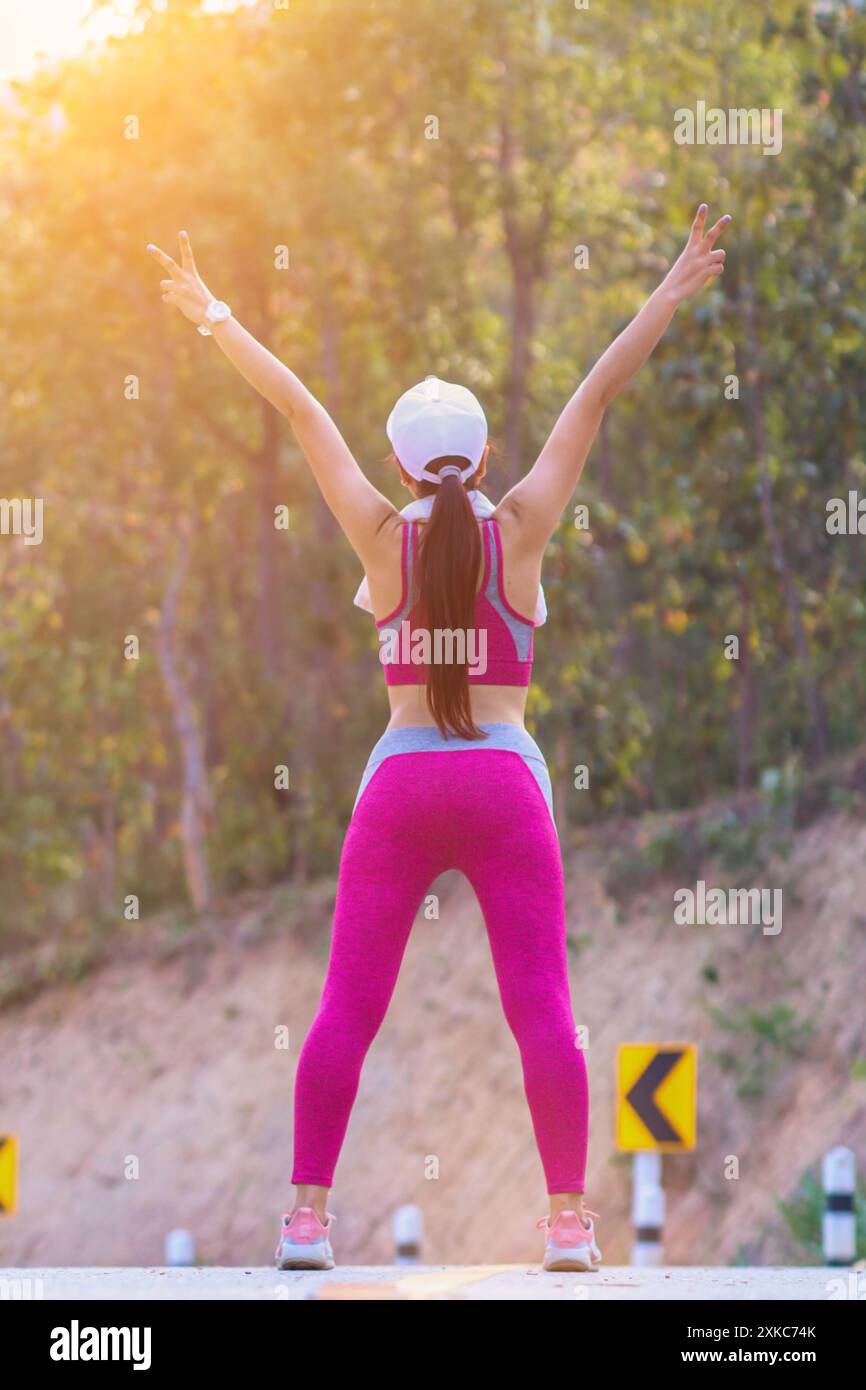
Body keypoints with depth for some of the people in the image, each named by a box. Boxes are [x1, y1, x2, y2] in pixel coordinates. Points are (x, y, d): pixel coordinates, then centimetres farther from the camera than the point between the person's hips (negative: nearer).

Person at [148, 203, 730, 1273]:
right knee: (541, 1011, -1)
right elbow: (597, 395, 0)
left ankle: (307, 1217, -2)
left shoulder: (383, 536, -1)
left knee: (346, 1009, 3)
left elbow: (299, 409, 4)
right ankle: (570, 1221, -6)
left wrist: (211, 315, 9)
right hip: (505, 784, -1)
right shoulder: (521, 530, -2)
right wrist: (673, 292, 3)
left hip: (400, 783, 1)